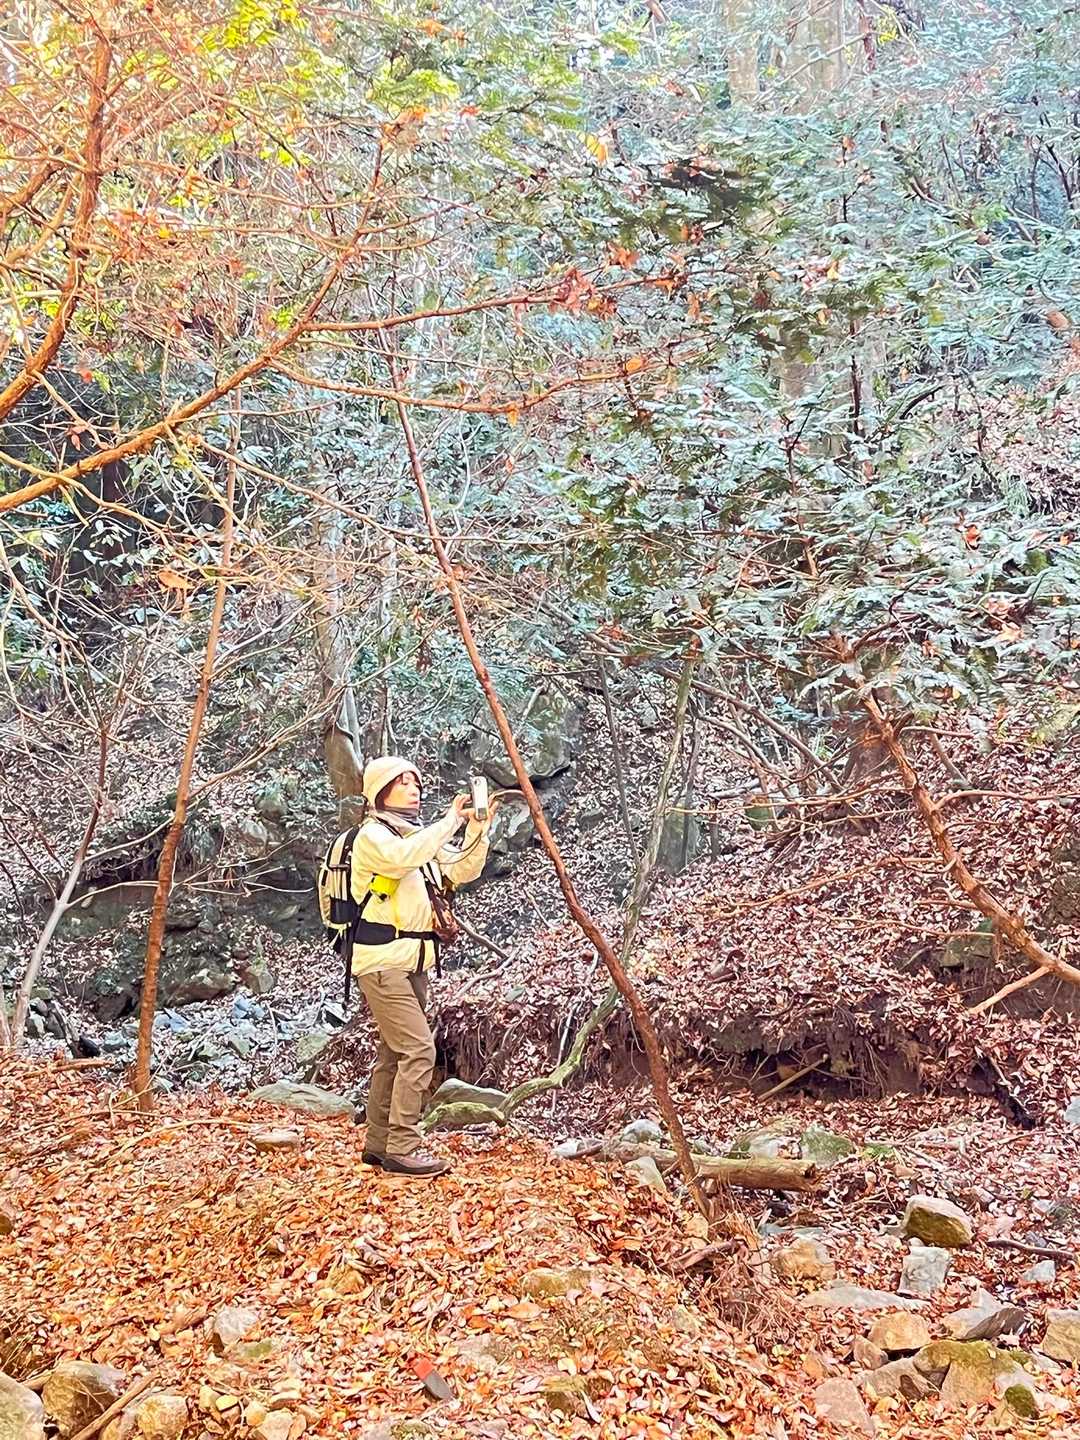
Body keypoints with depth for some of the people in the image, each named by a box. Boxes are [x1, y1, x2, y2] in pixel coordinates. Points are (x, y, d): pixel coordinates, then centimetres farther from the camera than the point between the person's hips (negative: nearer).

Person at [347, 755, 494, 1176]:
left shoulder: (418, 836, 17)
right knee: (418, 1050, -14)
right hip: (382, 961, -9)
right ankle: (402, 1149, -11)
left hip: (411, 962, 9)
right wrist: (451, 821, -25)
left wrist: (477, 830, -4)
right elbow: (403, 857, -30)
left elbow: (463, 871, 11)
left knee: (394, 1054, 11)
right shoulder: (373, 835, -9)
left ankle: (379, 1143, 18)